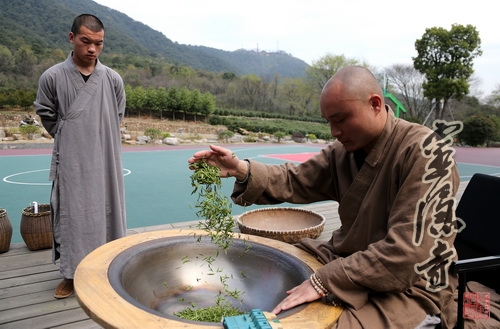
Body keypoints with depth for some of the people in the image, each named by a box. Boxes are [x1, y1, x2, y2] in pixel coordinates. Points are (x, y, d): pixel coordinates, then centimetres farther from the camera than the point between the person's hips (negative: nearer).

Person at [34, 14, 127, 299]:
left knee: (107, 212, 10)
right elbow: (47, 116, 7)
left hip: (106, 161, 1)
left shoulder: (113, 79, -2)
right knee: (71, 214, 5)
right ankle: (72, 273, 20)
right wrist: (71, 141, 9)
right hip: (71, 163, -1)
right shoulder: (52, 77, -6)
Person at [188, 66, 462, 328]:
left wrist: (324, 281, -28)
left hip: (411, 288, -6)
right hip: (350, 265, 6)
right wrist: (241, 170, -18)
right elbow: (294, 181, 0)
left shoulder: (426, 153, -22)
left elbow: (406, 251, -28)